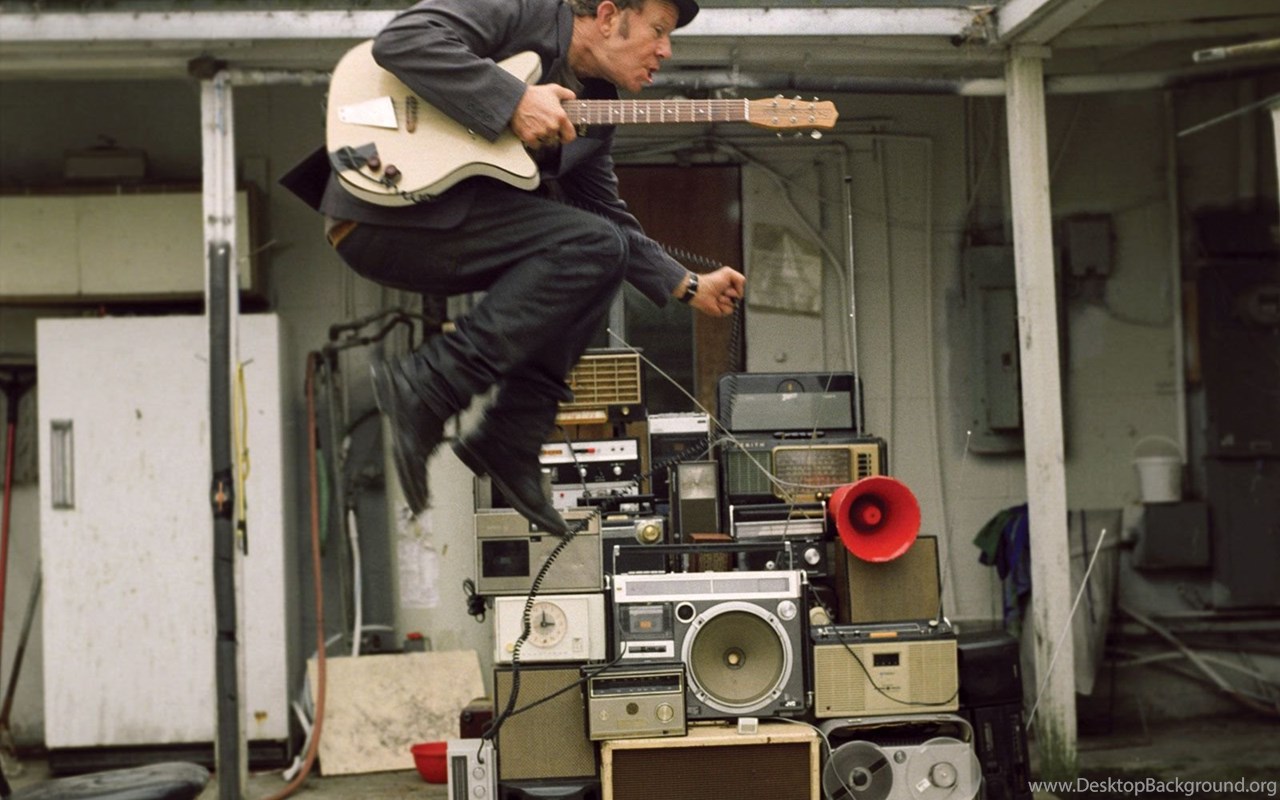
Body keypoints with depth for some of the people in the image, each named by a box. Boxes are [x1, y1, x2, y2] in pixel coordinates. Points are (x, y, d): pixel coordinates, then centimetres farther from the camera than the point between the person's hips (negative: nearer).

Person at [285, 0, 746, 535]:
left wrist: (689, 287, 15)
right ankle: (428, 387, -19)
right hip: (387, 213, -10)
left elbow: (605, 214, 23)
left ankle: (510, 440, 2)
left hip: (456, 219, 10)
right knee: (593, 246, -18)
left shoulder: (596, 110, 17)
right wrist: (515, 102, -24)